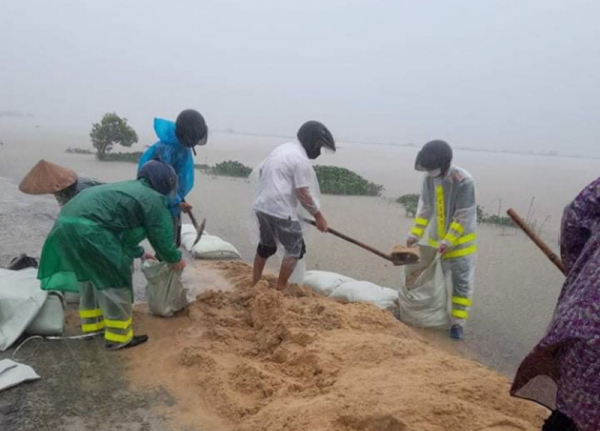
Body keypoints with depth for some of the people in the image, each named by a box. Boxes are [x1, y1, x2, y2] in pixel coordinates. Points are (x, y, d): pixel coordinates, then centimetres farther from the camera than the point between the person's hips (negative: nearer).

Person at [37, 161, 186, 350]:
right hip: (88, 229, -10)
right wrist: (175, 259, 23)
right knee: (115, 282, 3)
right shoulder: (154, 199, 3)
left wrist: (139, 253, 50)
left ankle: (92, 323, 40)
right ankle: (118, 336, 13)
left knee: (90, 276, 26)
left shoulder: (129, 189, 31)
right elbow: (162, 237, 5)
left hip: (66, 223, 10)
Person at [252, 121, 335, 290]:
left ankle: (255, 284, 35)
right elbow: (303, 193, -16)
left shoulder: (281, 148, 14)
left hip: (262, 206, 9)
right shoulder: (301, 158, -13)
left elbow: (260, 170, 21)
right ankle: (280, 290, 8)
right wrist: (319, 216, -7)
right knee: (295, 250, 5)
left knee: (266, 245, 24)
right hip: (281, 211, -9)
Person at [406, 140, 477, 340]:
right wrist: (414, 235, -4)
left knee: (461, 282, 4)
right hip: (436, 239, 5)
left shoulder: (464, 181, -26)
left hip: (461, 240, -5)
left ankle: (458, 322, 14)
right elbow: (424, 208, 0)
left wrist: (448, 242, -24)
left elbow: (463, 217, -23)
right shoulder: (429, 178, -9)